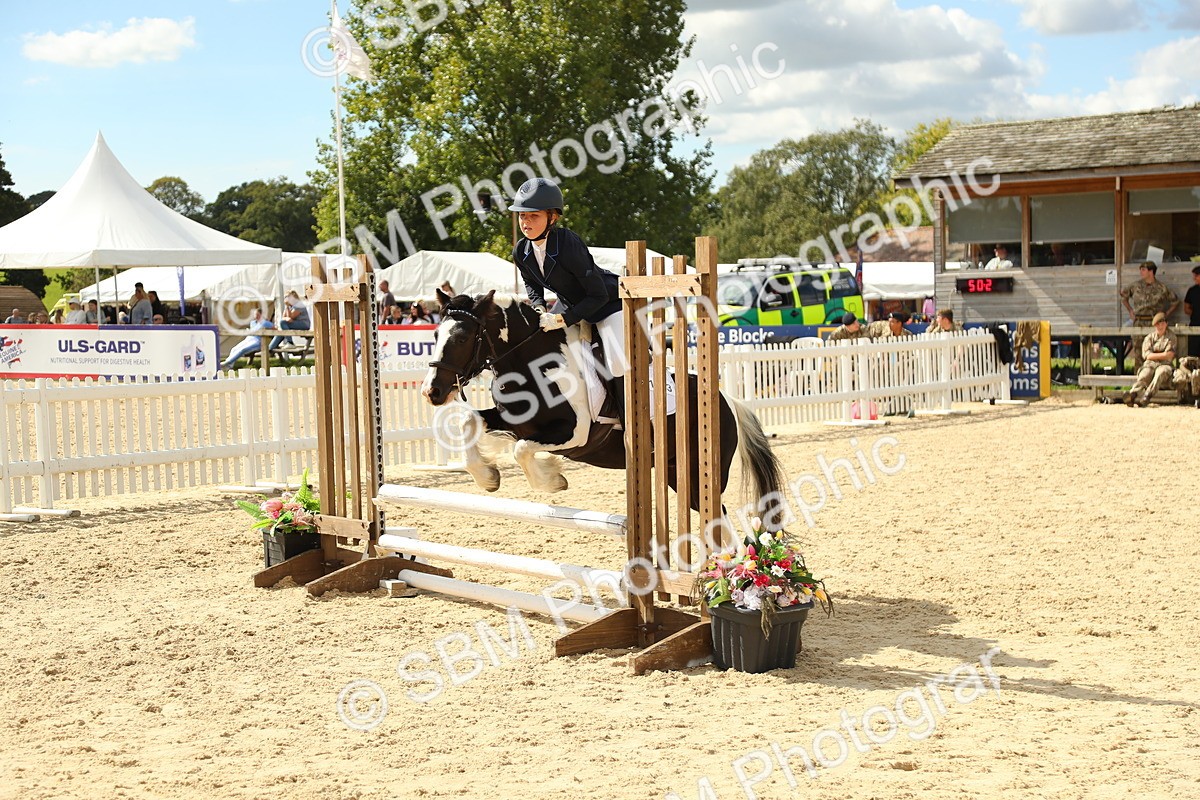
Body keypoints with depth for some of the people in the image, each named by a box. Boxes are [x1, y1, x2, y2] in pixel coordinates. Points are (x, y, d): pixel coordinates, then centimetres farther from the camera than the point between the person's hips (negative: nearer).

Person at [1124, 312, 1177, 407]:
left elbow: (1169, 355, 3)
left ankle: (1146, 397, -59)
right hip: (1149, 364, 1)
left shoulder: (1171, 337, 16)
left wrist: (1154, 355, 4)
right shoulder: (1149, 338, 20)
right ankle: (1133, 393, -66)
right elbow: (1147, 355, 5)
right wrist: (1163, 355, 0)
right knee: (1144, 375, -33)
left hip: (1164, 365, -1)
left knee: (1161, 372, -38)